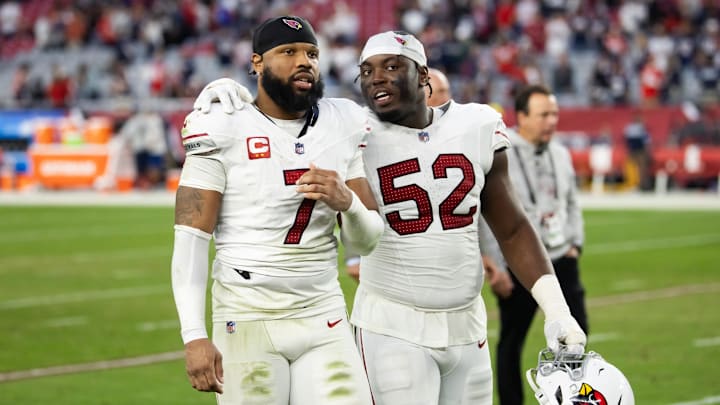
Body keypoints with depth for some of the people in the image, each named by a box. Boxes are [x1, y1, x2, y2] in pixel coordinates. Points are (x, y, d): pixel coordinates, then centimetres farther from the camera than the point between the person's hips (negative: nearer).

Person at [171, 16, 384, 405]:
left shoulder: (342, 127, 6)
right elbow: (190, 240, -9)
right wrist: (194, 337, -16)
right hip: (248, 320, -4)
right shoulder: (225, 130, -7)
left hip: (324, 317, 4)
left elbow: (368, 240, 8)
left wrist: (346, 201, -14)